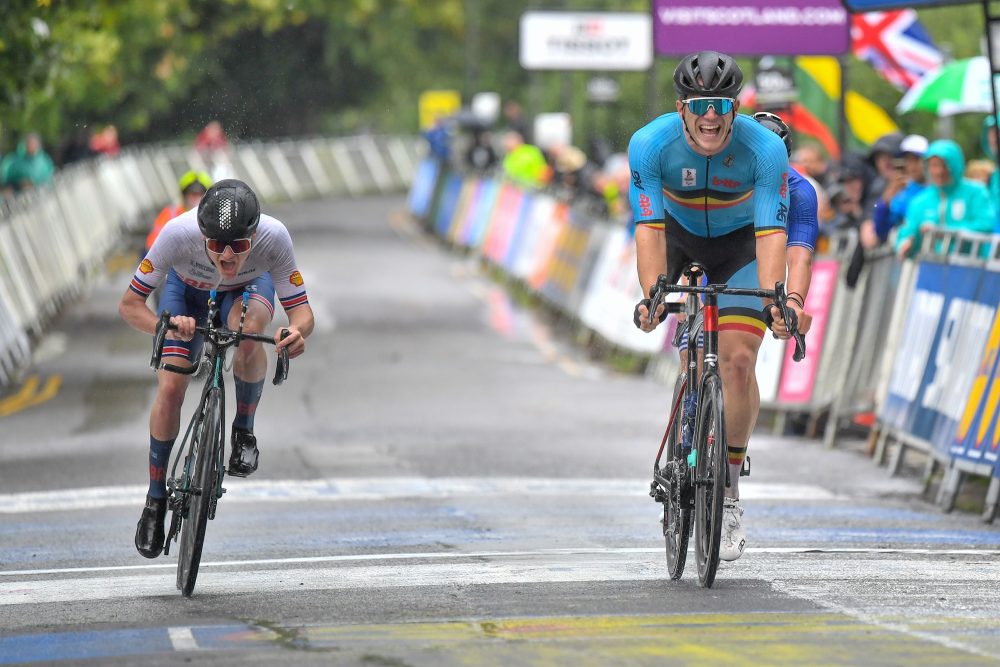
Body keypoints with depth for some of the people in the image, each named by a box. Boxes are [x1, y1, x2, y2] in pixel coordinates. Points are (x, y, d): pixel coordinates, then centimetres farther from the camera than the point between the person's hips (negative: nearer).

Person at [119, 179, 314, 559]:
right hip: (188, 289, 0)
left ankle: (244, 431, -10)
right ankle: (156, 499, 7)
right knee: (169, 389, -14)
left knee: (248, 331, -36)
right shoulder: (178, 234, -40)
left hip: (248, 287, 0)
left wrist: (297, 331, -56)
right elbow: (129, 305, -33)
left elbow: (301, 309, -31)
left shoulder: (274, 237, -39)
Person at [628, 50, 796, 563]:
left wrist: (774, 298, -48)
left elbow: (771, 233, -33)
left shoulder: (766, 149, -30)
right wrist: (652, 293, -46)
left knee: (737, 360, -16)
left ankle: (730, 490, -7)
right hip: (679, 236, 3)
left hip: (740, 244, -2)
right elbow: (650, 227, -32)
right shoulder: (651, 144, -29)